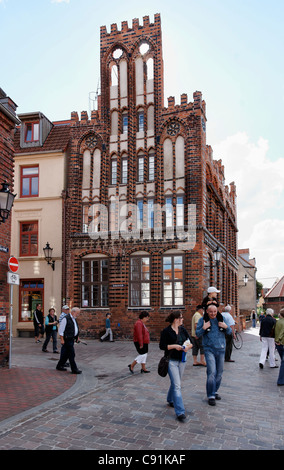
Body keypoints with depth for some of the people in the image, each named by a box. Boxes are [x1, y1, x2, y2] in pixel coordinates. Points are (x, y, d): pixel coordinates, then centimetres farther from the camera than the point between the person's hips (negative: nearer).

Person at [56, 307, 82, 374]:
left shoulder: (74, 319, 14)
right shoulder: (66, 318, -15)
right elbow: (61, 329, -15)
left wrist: (77, 337, 19)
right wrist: (62, 339, -17)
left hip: (72, 339, 9)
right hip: (67, 339, -9)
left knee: (66, 353, 15)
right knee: (72, 354, -6)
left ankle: (60, 366, 26)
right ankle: (74, 369, 0)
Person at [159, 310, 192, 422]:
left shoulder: (182, 329, 6)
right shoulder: (166, 331, -10)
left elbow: (190, 342, 11)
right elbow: (162, 346, -9)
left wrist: (188, 347, -11)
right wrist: (174, 346, -18)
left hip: (182, 360, 6)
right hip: (171, 361, -6)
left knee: (176, 383, 19)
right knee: (177, 385, -9)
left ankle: (170, 400, 43)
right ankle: (180, 412, -6)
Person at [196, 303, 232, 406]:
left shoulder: (221, 319, 6)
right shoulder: (202, 320, -2)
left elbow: (229, 332, 10)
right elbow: (198, 334, -3)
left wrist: (226, 327, -11)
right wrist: (203, 328, -20)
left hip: (221, 349, 4)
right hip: (209, 350, -4)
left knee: (219, 373, 12)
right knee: (212, 372, -13)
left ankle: (215, 391, 30)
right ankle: (211, 396, -4)